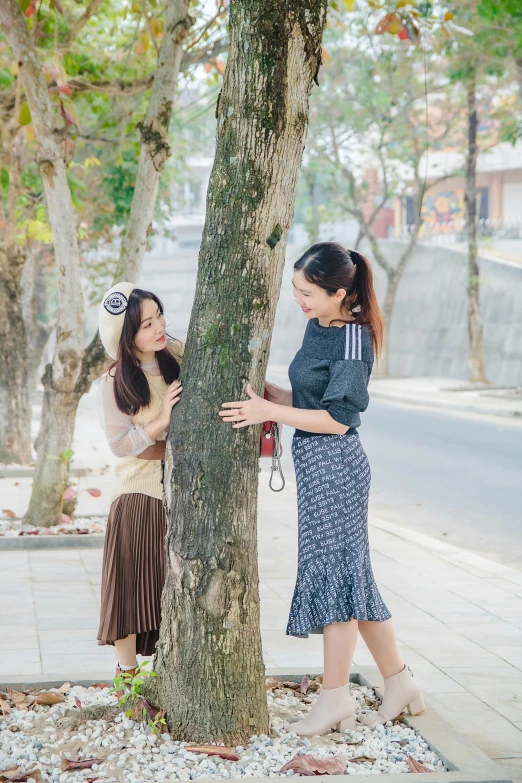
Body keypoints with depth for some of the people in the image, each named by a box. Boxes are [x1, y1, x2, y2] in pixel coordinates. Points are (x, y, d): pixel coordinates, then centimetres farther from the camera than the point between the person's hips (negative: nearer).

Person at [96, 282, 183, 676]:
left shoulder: (180, 356, -2)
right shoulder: (114, 382, -8)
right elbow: (119, 443, -11)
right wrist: (160, 421, -22)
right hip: (139, 492, -2)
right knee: (130, 583, 1)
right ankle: (127, 671, 12)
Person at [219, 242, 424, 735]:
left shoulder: (352, 339, -16)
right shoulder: (317, 328, 11)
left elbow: (337, 417, -18)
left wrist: (270, 412, -18)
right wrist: (267, 392, 5)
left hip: (334, 463, -9)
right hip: (316, 462, 9)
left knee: (332, 571, -2)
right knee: (352, 575, 13)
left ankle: (335, 698, 8)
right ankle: (399, 684, 22)